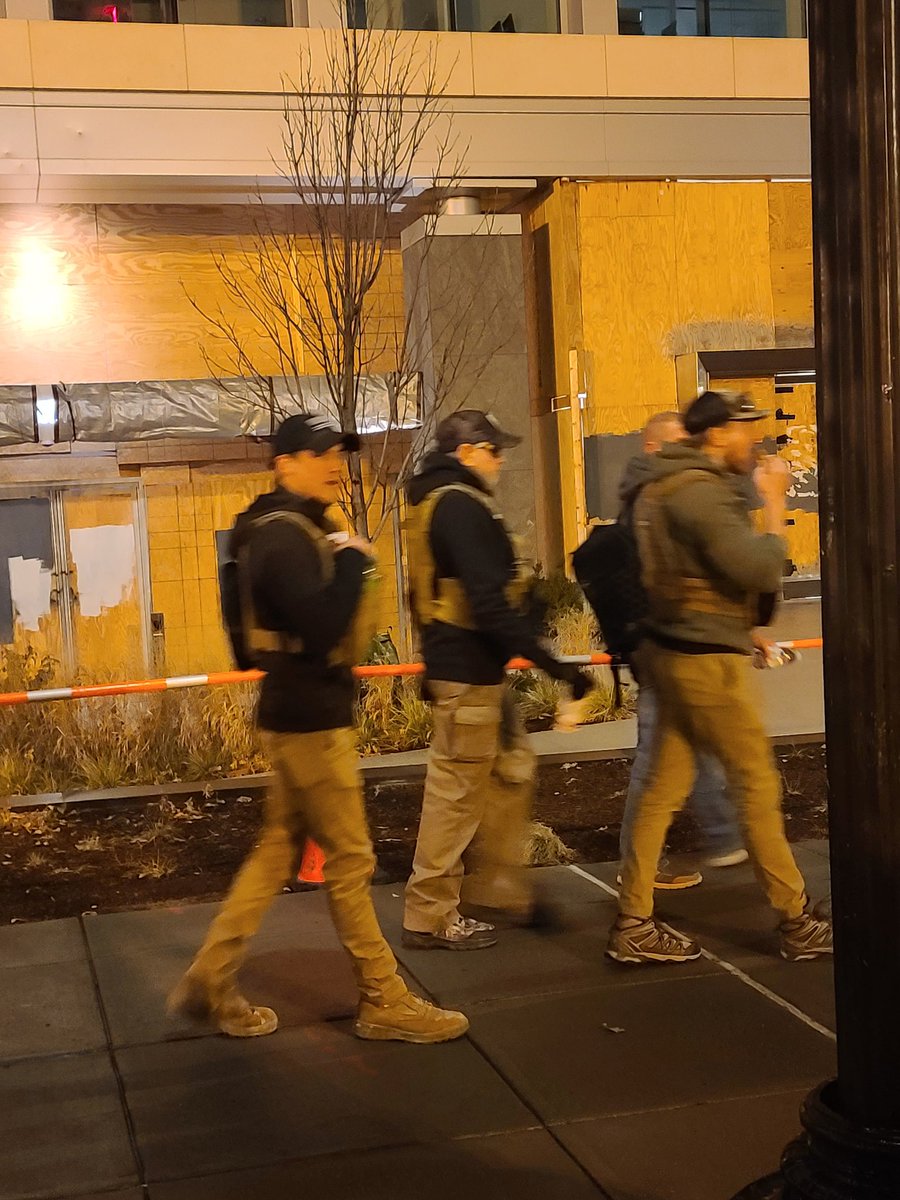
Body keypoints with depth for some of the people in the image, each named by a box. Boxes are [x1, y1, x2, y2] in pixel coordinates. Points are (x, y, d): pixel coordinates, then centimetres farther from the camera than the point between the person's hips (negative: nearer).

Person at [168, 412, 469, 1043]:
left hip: (300, 712, 10)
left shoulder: (289, 529, 15)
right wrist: (352, 561, -19)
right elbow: (322, 629, -29)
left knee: (279, 850, 15)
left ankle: (211, 980, 21)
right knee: (350, 860, -2)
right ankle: (385, 1002, 9)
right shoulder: (286, 534, -18)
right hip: (311, 718, -10)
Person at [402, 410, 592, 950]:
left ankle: (494, 891, 27)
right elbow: (488, 602, -26)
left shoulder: (439, 500, 15)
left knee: (512, 769, 17)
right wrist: (553, 664, -26)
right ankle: (430, 916, 8)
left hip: (477, 665, 11)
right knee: (458, 789, -2)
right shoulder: (460, 505, -18)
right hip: (469, 668, -11)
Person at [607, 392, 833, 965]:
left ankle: (633, 925, 13)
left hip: (675, 653, 10)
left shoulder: (663, 487, 14)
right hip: (707, 660, -10)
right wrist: (773, 505, -11)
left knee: (664, 787, 10)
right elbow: (762, 572, -23)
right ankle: (798, 923, 13)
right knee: (758, 786, 1)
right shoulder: (702, 492, -19)